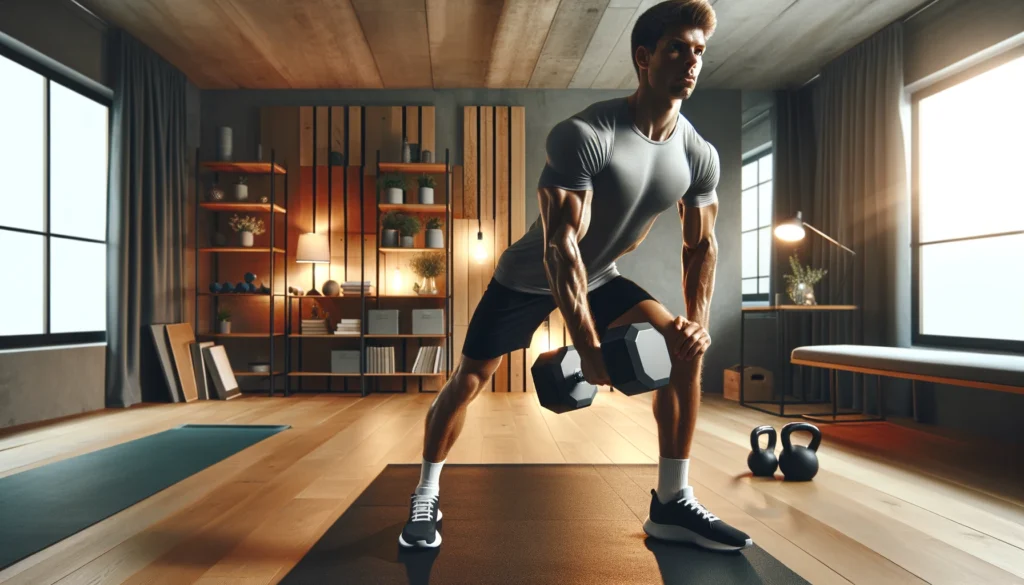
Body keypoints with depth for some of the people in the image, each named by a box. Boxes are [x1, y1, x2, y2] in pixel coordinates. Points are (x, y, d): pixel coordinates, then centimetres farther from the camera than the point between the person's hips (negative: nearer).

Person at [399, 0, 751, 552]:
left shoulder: (700, 156, -9)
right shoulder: (585, 135, -29)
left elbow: (701, 245, 2)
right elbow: (560, 244, -34)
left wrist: (698, 319, -12)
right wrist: (588, 347, -38)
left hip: (599, 278, 5)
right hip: (527, 278, -4)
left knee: (684, 349, -11)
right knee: (466, 382, -1)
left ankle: (672, 504, 1)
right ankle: (426, 496, 23)